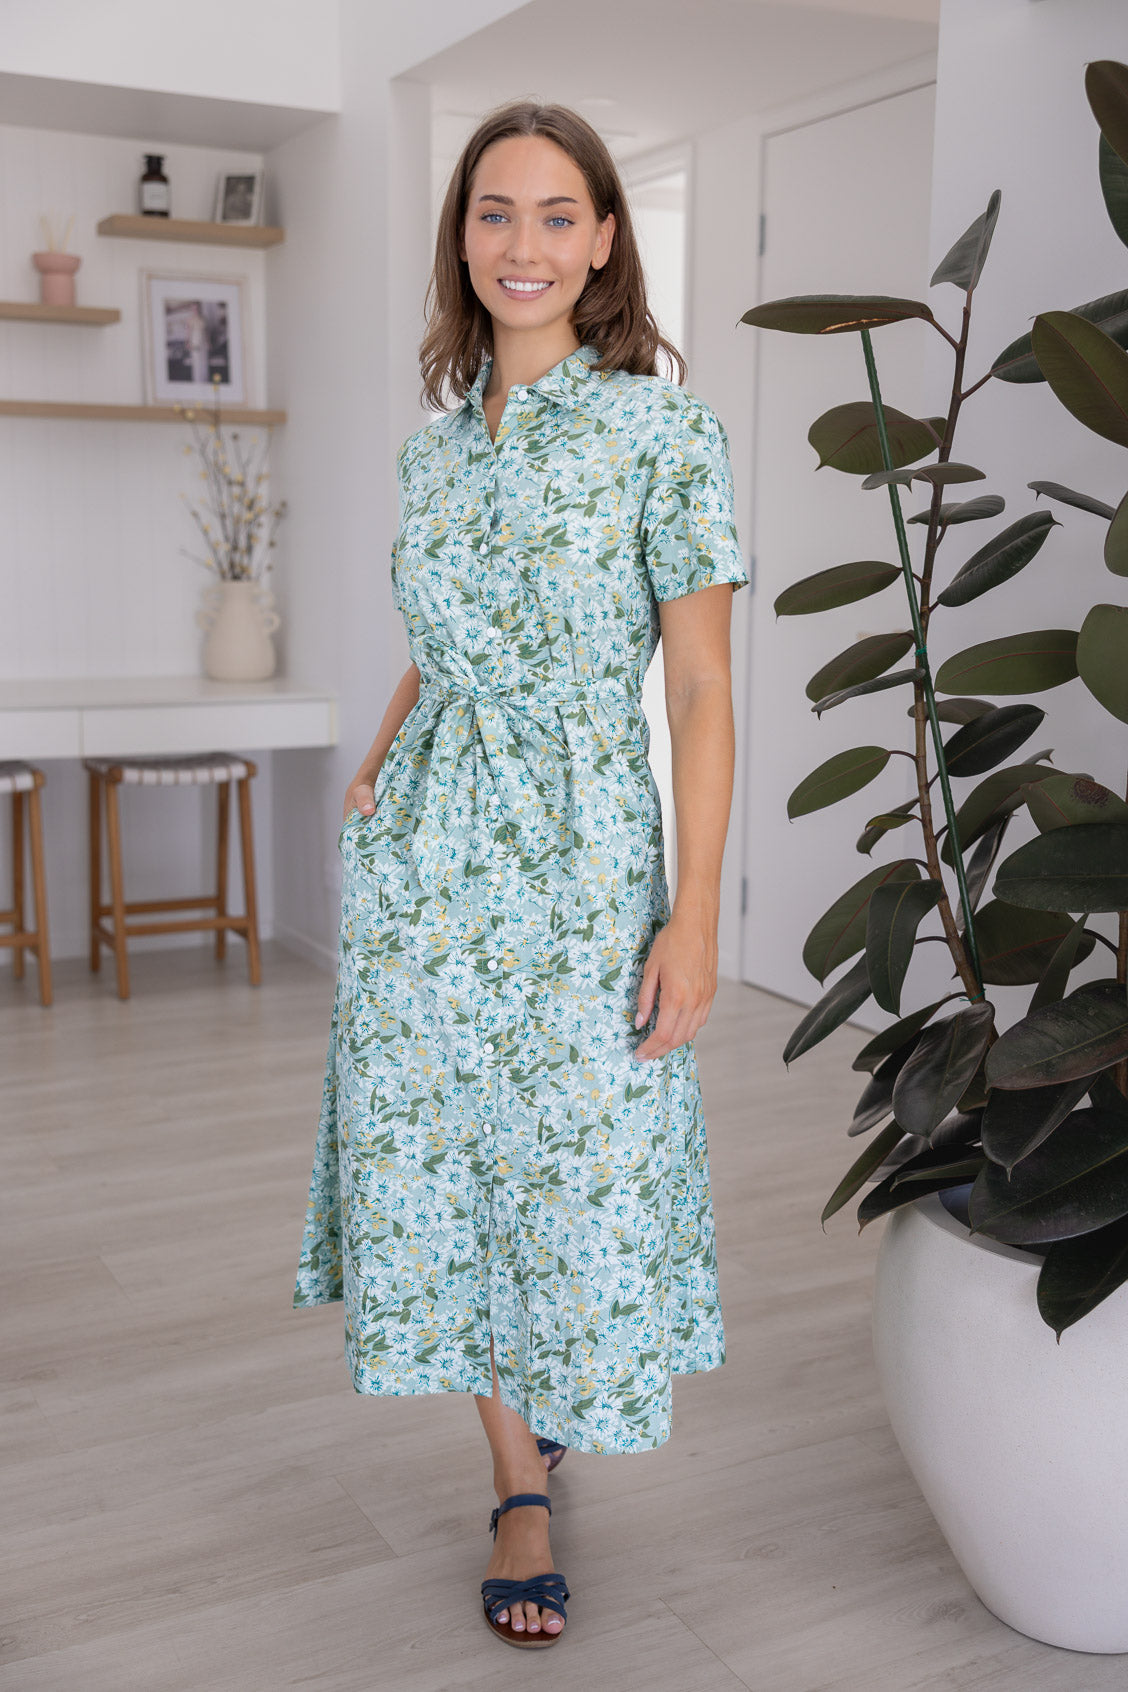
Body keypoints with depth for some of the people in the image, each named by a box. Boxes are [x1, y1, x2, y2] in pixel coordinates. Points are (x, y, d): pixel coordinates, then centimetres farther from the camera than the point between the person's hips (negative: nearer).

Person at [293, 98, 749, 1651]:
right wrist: (379, 755, 8)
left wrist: (696, 915, -13)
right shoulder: (432, 448, 9)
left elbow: (702, 690, -9)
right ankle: (522, 1491, 28)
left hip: (582, 856, -5)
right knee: (435, 1164, 8)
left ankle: (565, 1399, 39)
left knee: (579, 1172, 6)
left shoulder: (664, 431, -7)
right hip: (423, 861, 5)